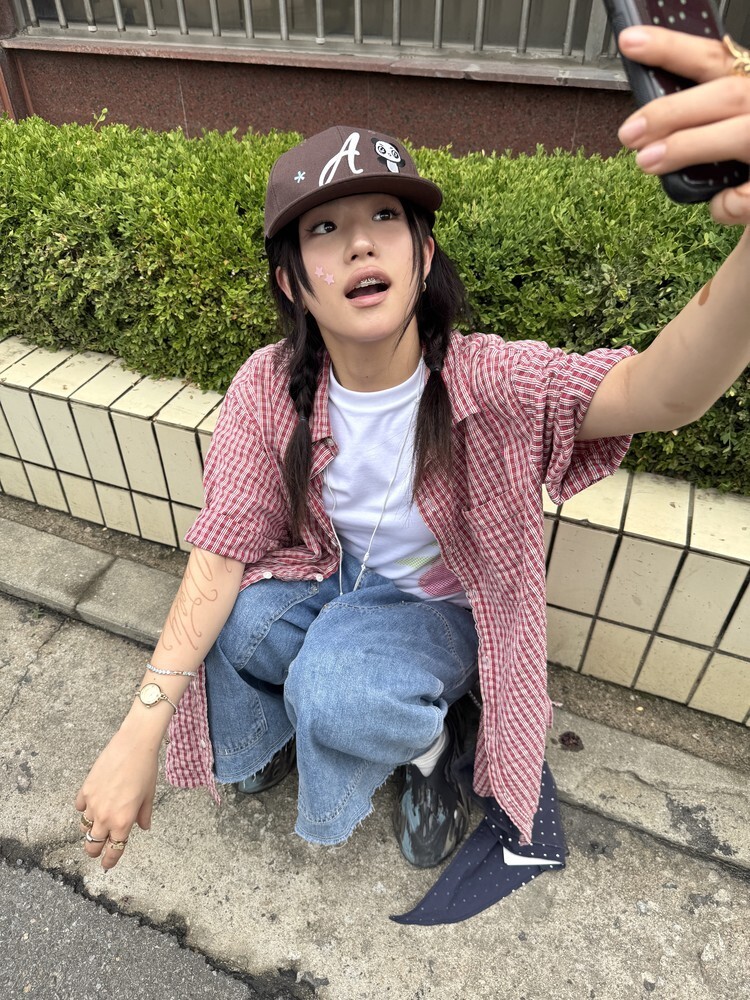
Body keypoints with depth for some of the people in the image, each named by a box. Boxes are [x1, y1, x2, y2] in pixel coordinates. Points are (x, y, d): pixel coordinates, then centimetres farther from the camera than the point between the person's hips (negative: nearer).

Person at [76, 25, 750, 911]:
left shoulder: (487, 381, -25)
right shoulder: (270, 390, -17)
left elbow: (660, 392, -42)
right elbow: (220, 554, -19)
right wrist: (139, 733, -30)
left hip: (436, 605, -3)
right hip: (324, 581, 4)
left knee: (335, 696, -31)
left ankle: (428, 746, 6)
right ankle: (266, 740, 16)